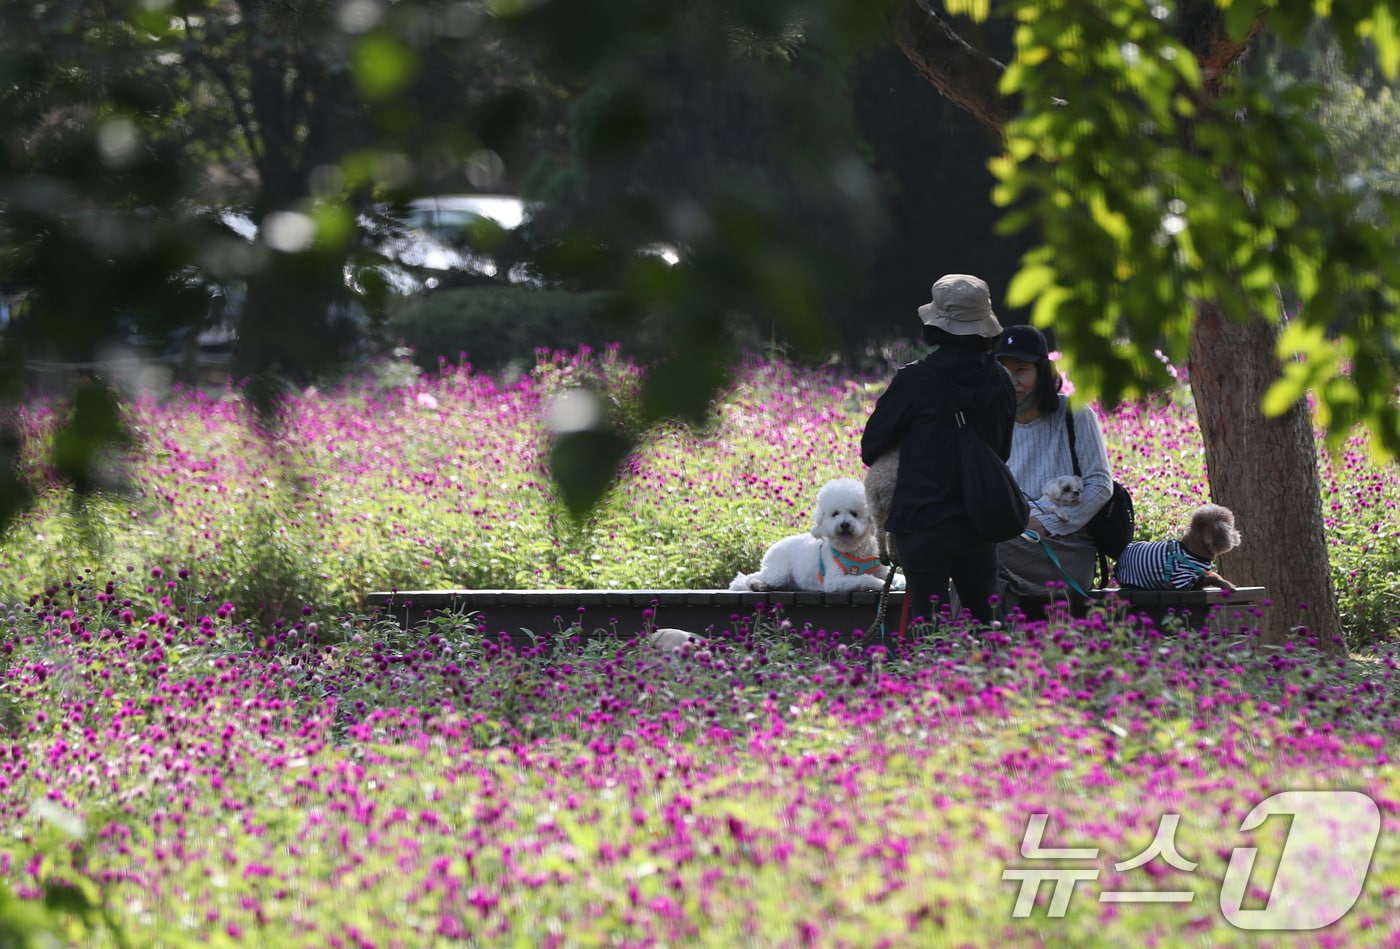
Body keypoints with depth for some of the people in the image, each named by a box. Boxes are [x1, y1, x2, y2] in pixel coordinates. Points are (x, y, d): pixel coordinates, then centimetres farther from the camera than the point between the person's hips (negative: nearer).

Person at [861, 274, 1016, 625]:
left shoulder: (915, 380, -12)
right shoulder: (1001, 382, 3)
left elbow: (871, 447, -3)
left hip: (924, 526, -5)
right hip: (981, 525, 5)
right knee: (987, 625, 12)